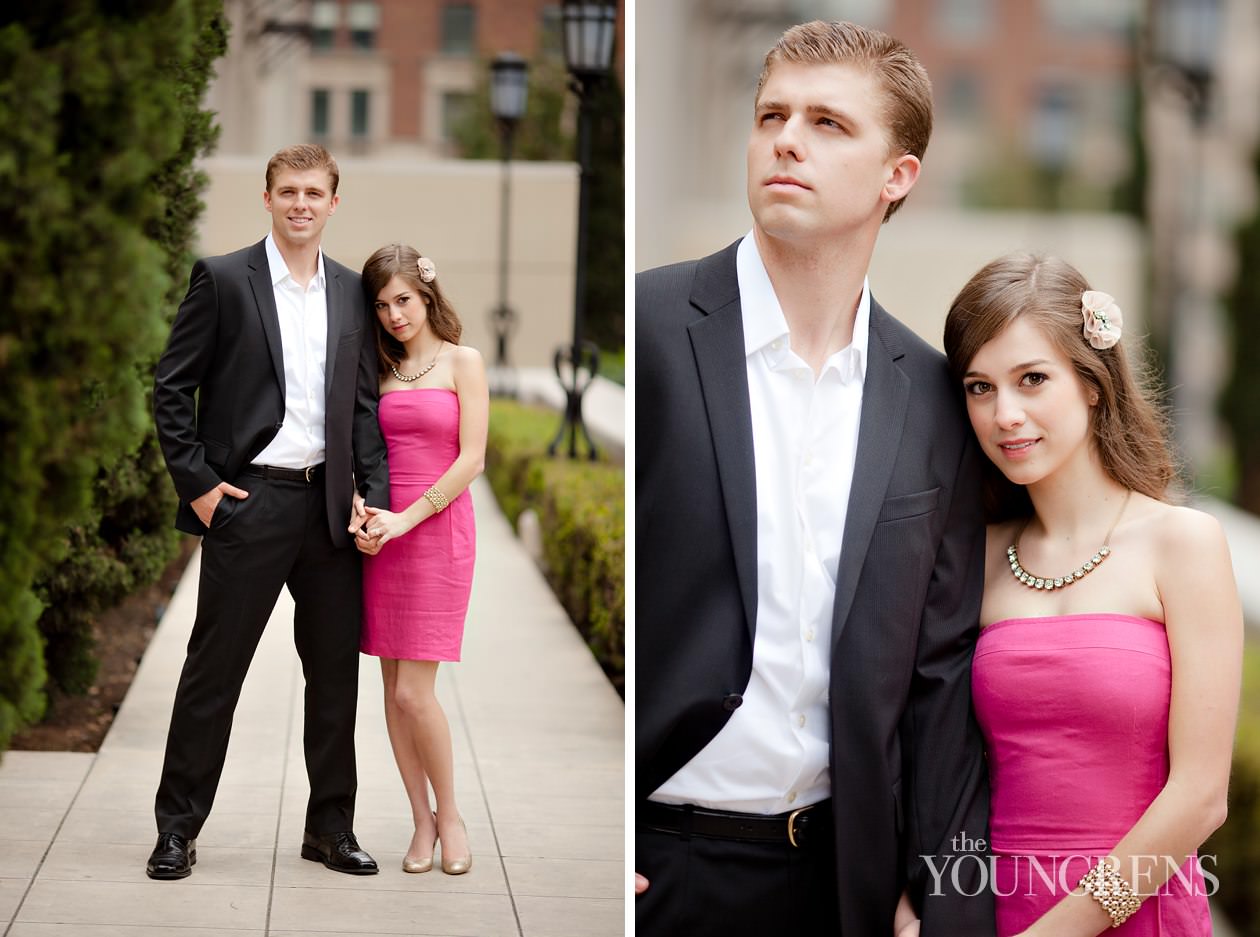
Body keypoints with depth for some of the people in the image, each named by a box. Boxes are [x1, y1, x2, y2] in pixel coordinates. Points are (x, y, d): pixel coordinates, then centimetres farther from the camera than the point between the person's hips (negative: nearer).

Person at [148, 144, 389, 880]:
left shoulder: (351, 292, 10)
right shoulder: (222, 280, -2)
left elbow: (363, 403, 12)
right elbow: (171, 389, -2)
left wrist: (374, 495, 1)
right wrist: (197, 483, -8)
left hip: (328, 505, 4)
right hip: (248, 502, -4)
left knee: (336, 670, 9)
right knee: (215, 668, 1)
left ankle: (331, 826, 21)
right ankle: (179, 826, 10)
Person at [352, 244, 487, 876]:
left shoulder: (462, 362, -1)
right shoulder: (381, 369, 12)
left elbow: (471, 459, -7)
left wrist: (405, 520, -13)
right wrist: (358, 512, -7)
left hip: (439, 531, -5)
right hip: (382, 533, 5)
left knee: (413, 691, -10)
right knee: (393, 689, 3)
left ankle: (450, 813, 9)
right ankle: (422, 820, 13)